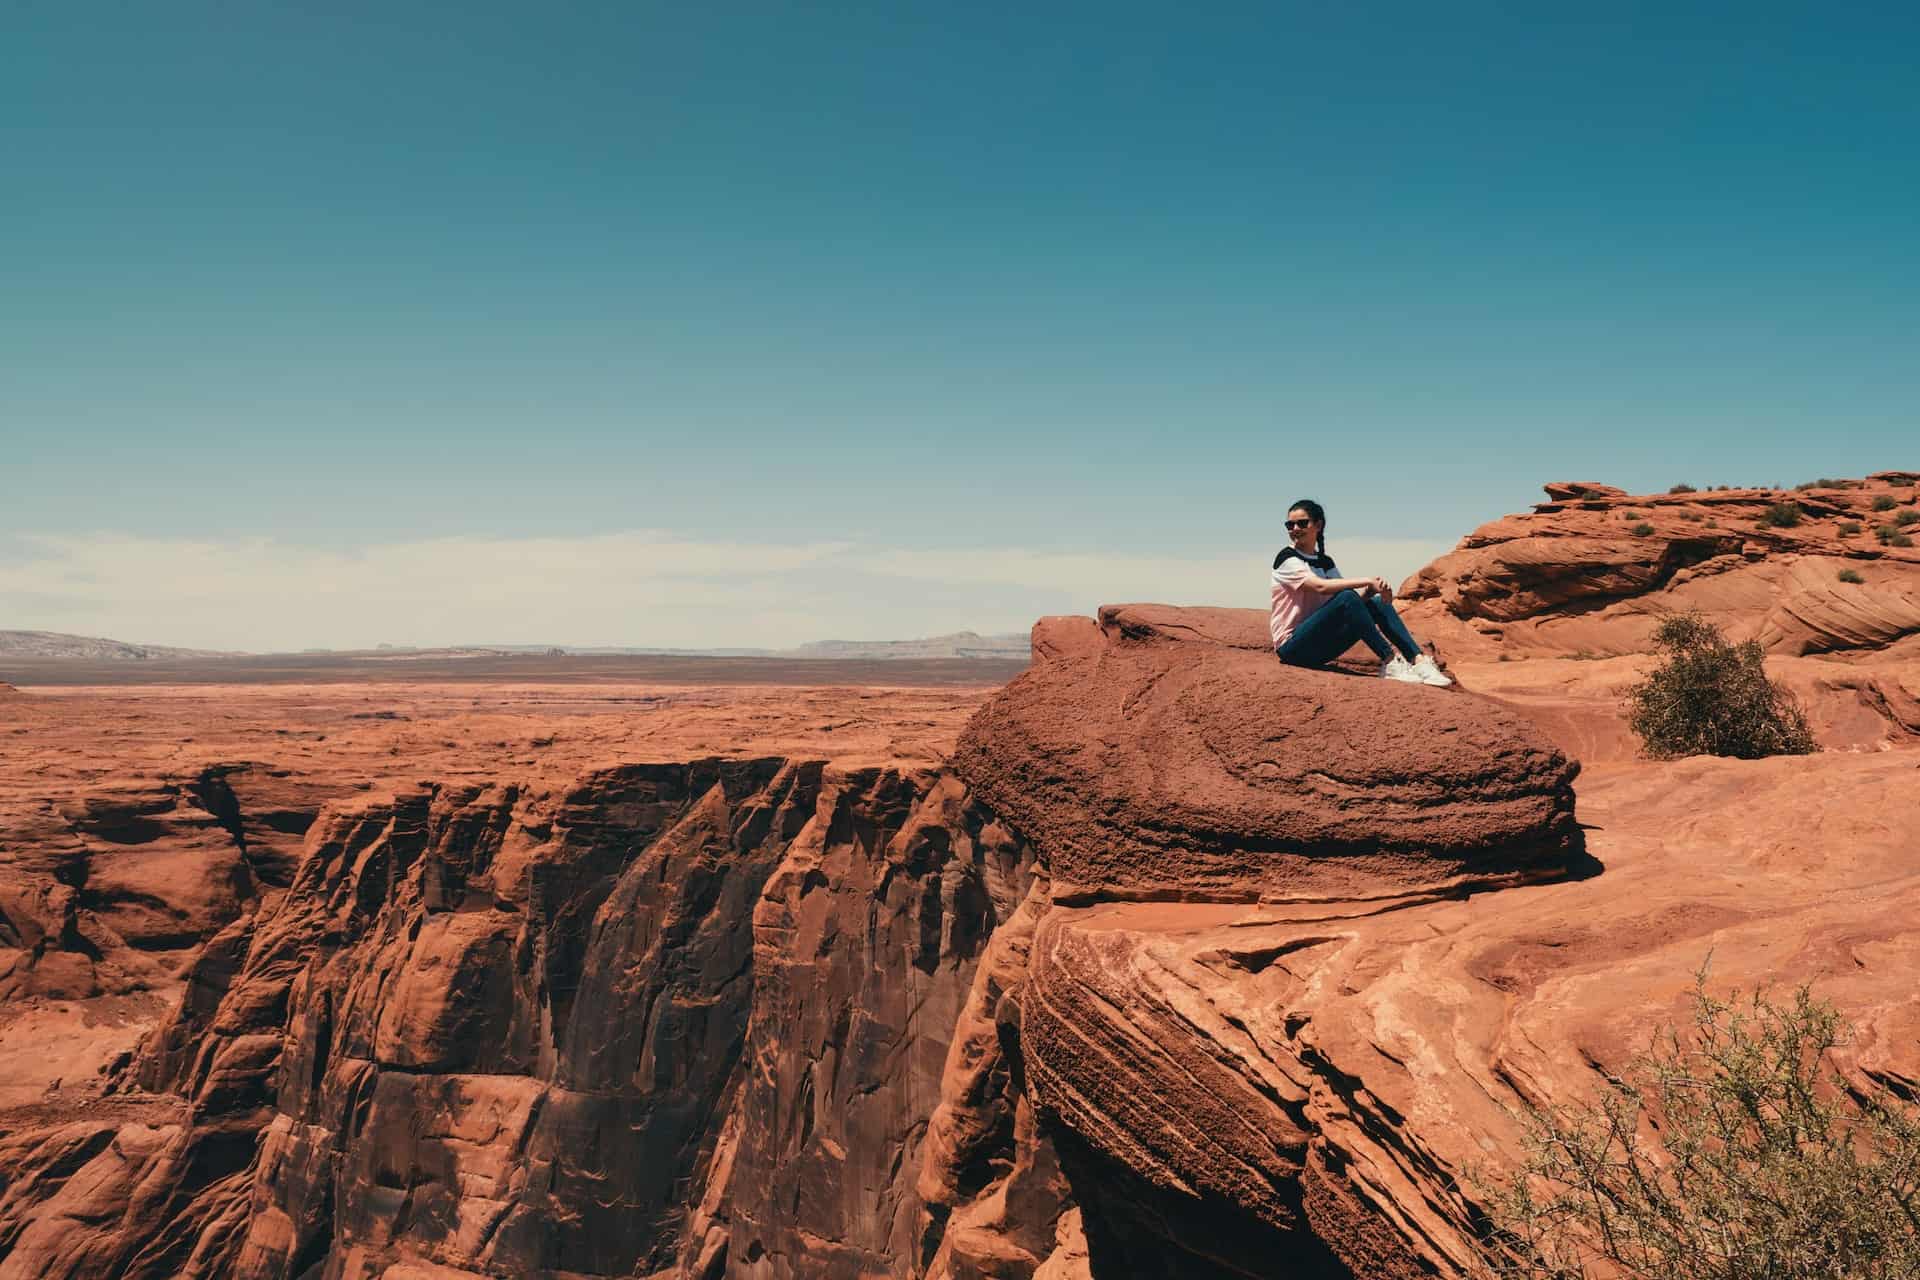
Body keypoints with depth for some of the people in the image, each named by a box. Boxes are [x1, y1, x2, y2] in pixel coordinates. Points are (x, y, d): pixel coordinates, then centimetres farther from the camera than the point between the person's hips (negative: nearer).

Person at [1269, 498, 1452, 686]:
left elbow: (1356, 600, 2)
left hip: (1320, 647, 7)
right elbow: (1321, 586, -24)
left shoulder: (1325, 562, 15)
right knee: (1346, 597, -27)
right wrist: (1367, 581, -23)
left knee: (1378, 602, -8)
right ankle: (1389, 663, -25)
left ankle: (1419, 661, -20)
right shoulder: (1286, 558, -6)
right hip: (1292, 647, -7)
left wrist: (1370, 589, -19)